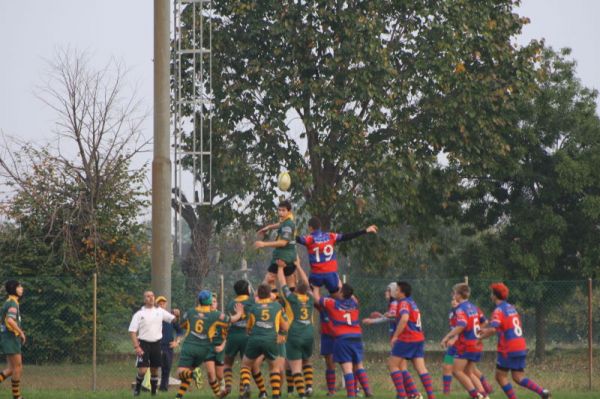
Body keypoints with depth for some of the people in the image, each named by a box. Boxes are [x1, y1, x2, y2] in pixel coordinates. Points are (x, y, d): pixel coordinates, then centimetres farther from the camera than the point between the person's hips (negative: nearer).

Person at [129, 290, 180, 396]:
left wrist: (176, 315, -19)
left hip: (156, 343, 3)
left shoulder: (160, 311, 6)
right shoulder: (139, 314, -2)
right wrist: (136, 347, -13)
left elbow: (173, 320, 6)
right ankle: (137, 388, 13)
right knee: (142, 370, -11)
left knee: (155, 369, 7)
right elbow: (132, 331, -4)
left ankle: (154, 391, 20)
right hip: (144, 343, -3)